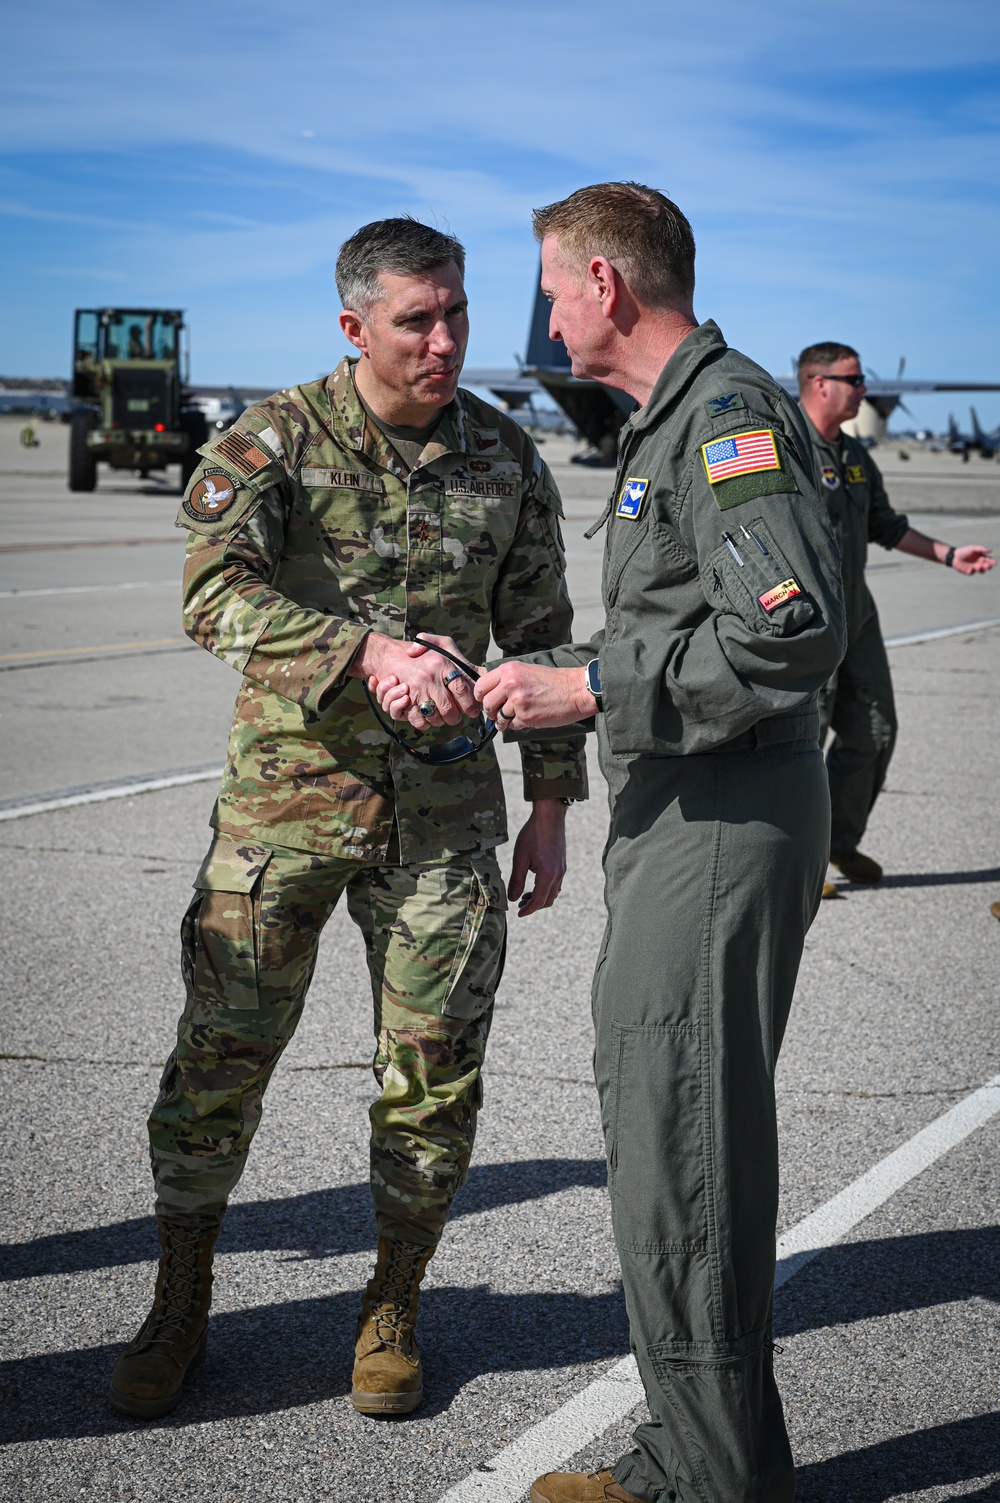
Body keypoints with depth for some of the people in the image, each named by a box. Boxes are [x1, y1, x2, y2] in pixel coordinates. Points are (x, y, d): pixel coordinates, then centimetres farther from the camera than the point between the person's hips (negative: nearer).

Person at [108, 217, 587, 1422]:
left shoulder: (505, 458, 4)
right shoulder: (272, 441, -6)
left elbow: (539, 636, 11)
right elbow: (214, 594, -22)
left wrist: (551, 804, 8)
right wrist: (373, 651, -35)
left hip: (442, 814, 2)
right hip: (284, 798, -2)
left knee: (433, 1074, 4)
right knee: (218, 1060, 2)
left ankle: (393, 1310, 25)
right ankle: (180, 1308, 21)